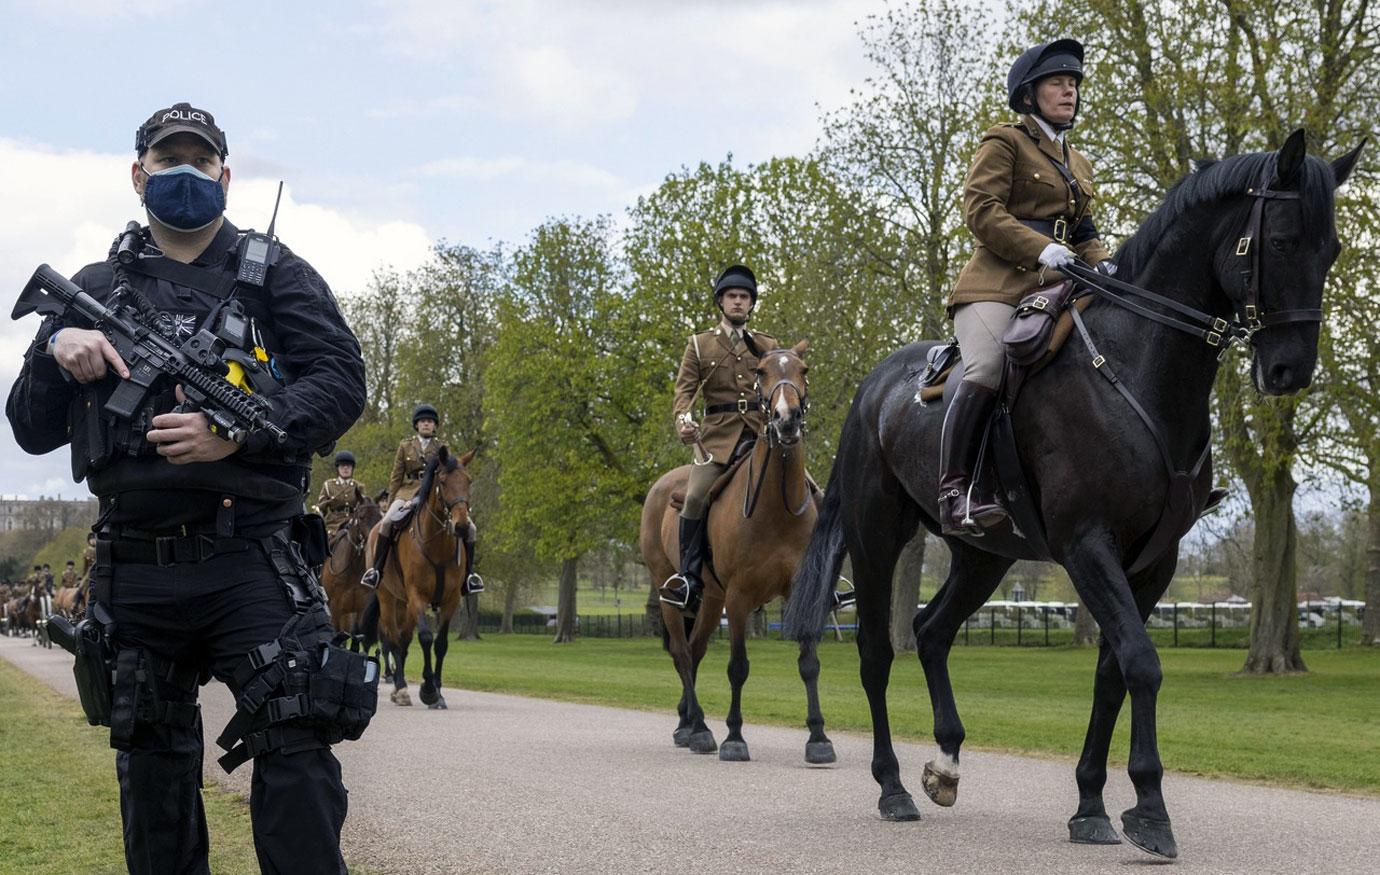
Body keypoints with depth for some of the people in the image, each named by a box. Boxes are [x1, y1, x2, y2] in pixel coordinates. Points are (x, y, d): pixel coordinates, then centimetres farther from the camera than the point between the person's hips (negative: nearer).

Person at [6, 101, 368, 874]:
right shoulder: (94, 290, 15)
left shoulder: (276, 276, 7)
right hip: (134, 571, 4)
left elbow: (343, 383, -4)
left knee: (294, 751, -10)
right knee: (152, 767, 12)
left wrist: (240, 432, -18)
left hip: (249, 559, -3)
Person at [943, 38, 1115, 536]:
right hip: (999, 282, -7)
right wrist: (1042, 248, -18)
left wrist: (1101, 262, 4)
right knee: (987, 368, -28)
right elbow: (982, 211, -7)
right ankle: (955, 490, -30)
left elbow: (1084, 232, 27)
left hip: (1056, 287, 7)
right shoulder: (1005, 142, 6)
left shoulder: (1079, 165, 28)